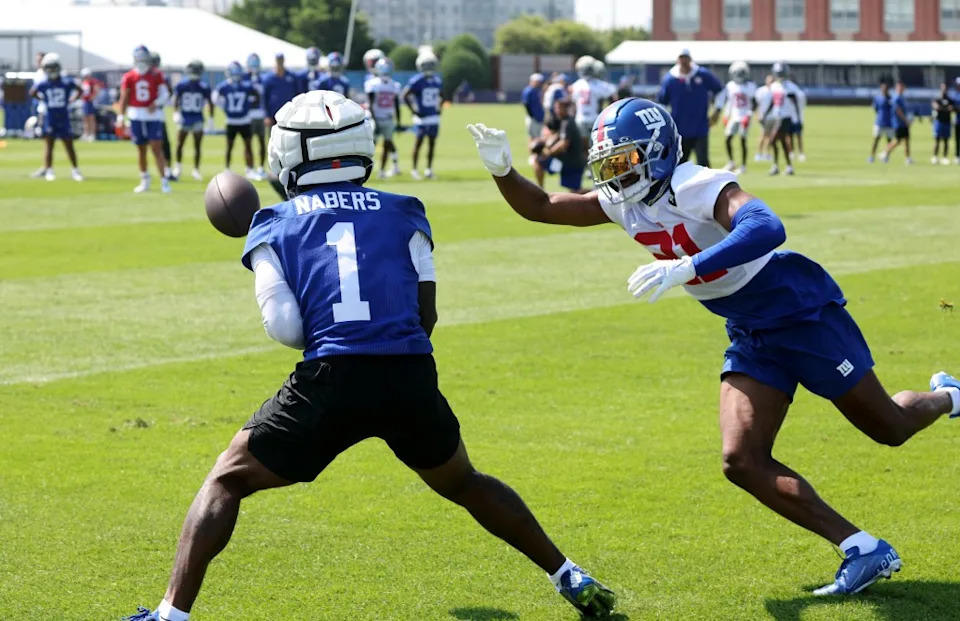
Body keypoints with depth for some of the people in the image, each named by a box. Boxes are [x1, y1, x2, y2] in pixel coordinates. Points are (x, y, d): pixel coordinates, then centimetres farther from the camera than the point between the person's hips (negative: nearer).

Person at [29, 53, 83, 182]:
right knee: (49, 144, 4)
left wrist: (71, 101, 0)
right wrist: (42, 100, 4)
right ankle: (48, 170, 11)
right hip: (49, 117, 0)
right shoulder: (43, 84, -7)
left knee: (69, 145, 6)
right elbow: (32, 93, 11)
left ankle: (75, 170, 16)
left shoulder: (66, 82, -9)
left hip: (64, 118, 0)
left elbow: (79, 90, 8)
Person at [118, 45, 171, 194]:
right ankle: (145, 180, 23)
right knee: (141, 149, 10)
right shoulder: (129, 77, 3)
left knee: (157, 148, -9)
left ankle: (164, 181, -9)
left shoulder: (156, 75, 0)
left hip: (153, 115, -2)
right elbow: (124, 98, 4)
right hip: (136, 116, 2)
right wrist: (121, 116, -2)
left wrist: (156, 103, -19)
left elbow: (164, 93, 0)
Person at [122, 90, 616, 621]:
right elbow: (426, 314, 13)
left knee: (227, 481, 12)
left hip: (331, 379, -3)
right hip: (411, 376, 3)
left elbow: (284, 328, 0)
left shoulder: (274, 228, 10)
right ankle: (570, 577, 32)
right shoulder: (403, 215, 15)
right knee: (462, 483, 29)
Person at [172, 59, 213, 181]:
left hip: (197, 120, 0)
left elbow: (210, 103, 4)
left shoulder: (204, 87, -4)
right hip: (184, 118, 0)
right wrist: (176, 113, -16)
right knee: (180, 144, 3)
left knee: (197, 146, 0)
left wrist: (211, 119, 2)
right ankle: (178, 166, 23)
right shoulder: (181, 85, -5)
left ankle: (196, 170, 8)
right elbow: (175, 99, -2)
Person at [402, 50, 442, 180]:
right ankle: (414, 169, 6)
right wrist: (413, 110, -13)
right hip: (421, 117, -6)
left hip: (434, 117, 6)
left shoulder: (438, 80, 6)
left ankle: (429, 169, 17)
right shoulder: (416, 81, -12)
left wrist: (439, 108, 9)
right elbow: (404, 95, -11)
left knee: (432, 143, 8)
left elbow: (442, 96, 23)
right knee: (418, 142, -2)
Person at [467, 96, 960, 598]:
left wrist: (687, 267, -54)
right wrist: (502, 169, -14)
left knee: (889, 429, 8)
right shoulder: (623, 204, -2)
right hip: (751, 336, 7)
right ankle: (863, 551, -4)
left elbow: (767, 229, -47)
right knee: (743, 462, -10)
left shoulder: (699, 188, -28)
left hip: (803, 312, -7)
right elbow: (540, 208, 5)